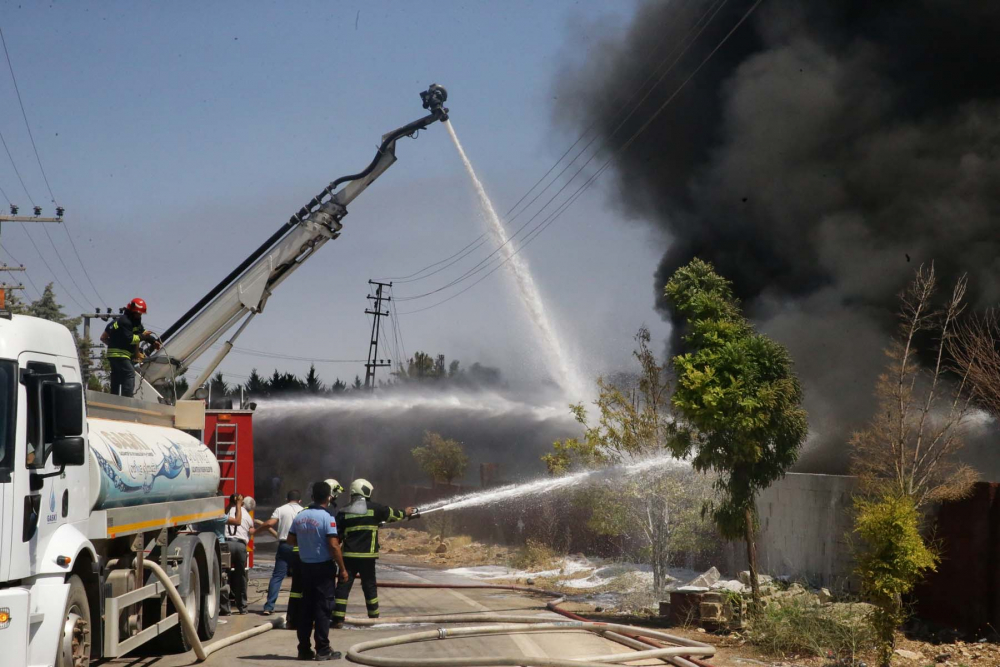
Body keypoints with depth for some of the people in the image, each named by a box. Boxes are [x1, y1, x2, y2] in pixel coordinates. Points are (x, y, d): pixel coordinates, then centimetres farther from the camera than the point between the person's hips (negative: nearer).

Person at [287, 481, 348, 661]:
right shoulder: (327, 518, -16)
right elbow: (334, 546, -19)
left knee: (306, 607, 12)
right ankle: (322, 650, 0)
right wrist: (342, 569, -12)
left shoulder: (300, 516, 3)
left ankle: (304, 649, 13)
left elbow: (291, 540, 11)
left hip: (305, 565, 6)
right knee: (322, 609, -1)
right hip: (323, 567, -6)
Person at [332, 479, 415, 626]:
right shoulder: (374, 508, -2)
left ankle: (338, 619, -4)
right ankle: (374, 616, 20)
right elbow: (392, 514, 15)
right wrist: (405, 513, 34)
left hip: (349, 555, 1)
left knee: (343, 586, 2)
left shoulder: (344, 512, 0)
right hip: (367, 555, -1)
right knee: (370, 586, 12)